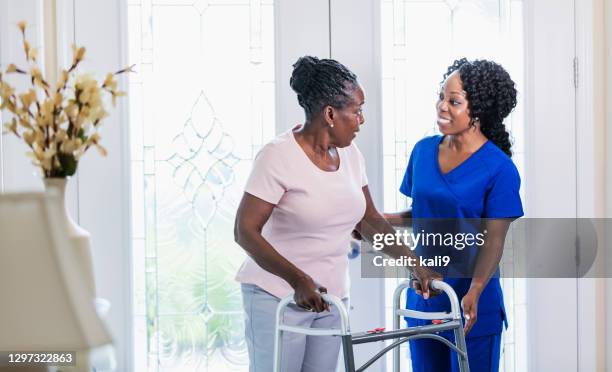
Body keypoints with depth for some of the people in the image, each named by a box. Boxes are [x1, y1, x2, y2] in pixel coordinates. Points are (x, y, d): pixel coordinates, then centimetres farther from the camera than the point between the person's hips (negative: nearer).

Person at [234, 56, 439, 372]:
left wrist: (414, 262, 6)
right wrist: (298, 280, -28)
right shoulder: (278, 156, -15)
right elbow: (245, 231, -17)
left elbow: (369, 220, 16)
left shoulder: (350, 155, 5)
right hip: (278, 295, -6)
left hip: (331, 296, 6)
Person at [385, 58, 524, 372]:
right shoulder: (423, 150, 4)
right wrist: (383, 220, -3)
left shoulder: (499, 169, -11)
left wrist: (474, 293, -27)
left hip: (472, 305, -5)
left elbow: (493, 239, -14)